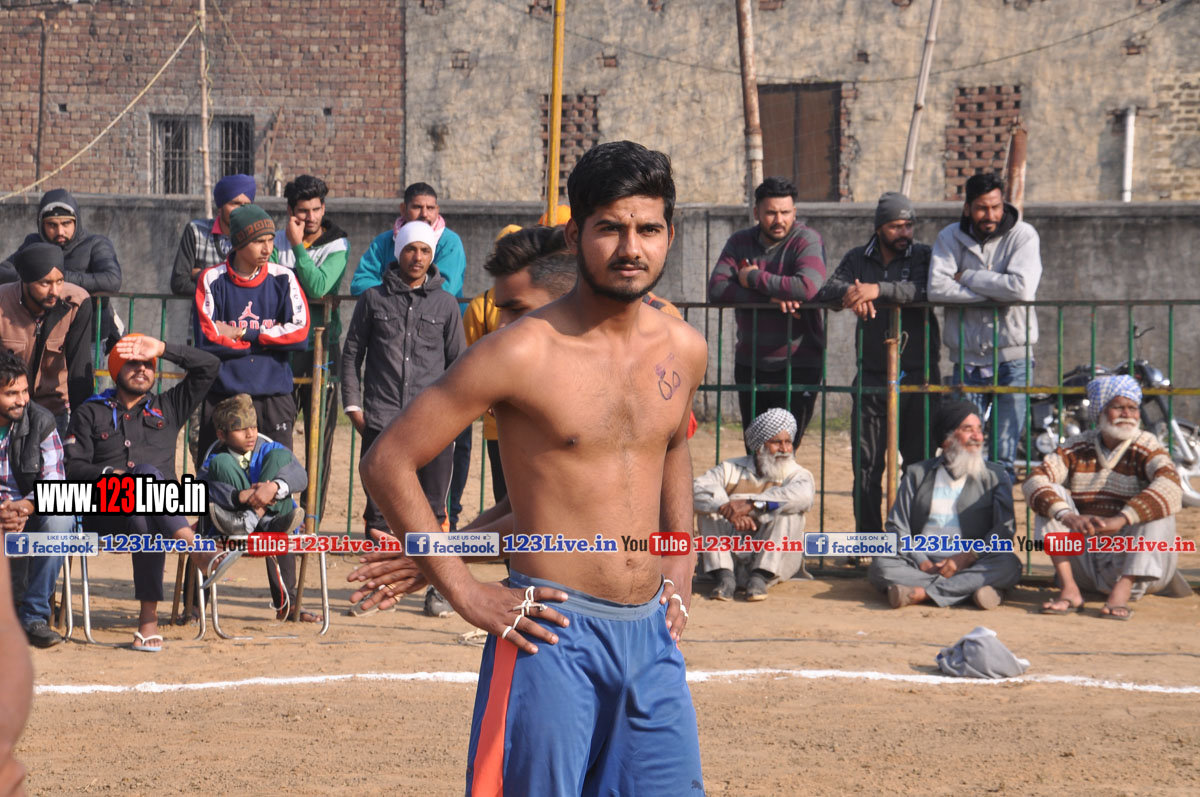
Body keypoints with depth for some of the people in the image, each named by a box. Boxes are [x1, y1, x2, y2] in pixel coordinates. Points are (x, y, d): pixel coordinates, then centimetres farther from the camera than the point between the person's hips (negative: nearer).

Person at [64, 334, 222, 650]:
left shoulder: (168, 408, 26)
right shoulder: (91, 413, 21)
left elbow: (209, 366, 19)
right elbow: (73, 467, 8)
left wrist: (162, 349, 9)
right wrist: (109, 475, -13)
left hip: (153, 508, 2)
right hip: (104, 513, -2)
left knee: (144, 521, -39)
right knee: (147, 472, -36)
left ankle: (148, 619, -48)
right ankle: (191, 545, -54)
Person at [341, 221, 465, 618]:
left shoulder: (445, 304, 10)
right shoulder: (374, 299, 9)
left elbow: (459, 362, 13)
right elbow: (351, 353, 12)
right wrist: (353, 405, 2)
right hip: (381, 421, 0)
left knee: (433, 510, 1)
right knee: (378, 509, 1)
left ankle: (438, 588, 7)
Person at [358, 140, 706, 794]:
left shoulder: (683, 351, 7)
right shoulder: (523, 353, -11)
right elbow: (387, 463, -9)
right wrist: (465, 593, -11)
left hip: (652, 639, 6)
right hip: (553, 635, -5)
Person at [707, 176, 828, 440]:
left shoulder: (807, 241, -6)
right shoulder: (740, 242, 7)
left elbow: (808, 287, -26)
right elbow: (716, 289, -7)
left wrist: (754, 278, -12)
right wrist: (770, 297, -19)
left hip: (798, 366, -5)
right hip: (749, 363, 5)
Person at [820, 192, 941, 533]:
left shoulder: (923, 257, 3)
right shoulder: (857, 259, 13)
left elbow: (926, 291, -17)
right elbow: (828, 291, 0)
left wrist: (878, 290, -27)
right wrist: (850, 293, -23)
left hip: (919, 375, -2)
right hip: (872, 376, 2)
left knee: (919, 463, -2)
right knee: (866, 466, 1)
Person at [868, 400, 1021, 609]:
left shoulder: (995, 476, 14)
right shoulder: (917, 474, 16)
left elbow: (1004, 529, 1)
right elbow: (897, 527, 9)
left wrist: (967, 557, -15)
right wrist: (922, 562, -10)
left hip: (974, 566, 0)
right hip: (922, 566, 0)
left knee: (1009, 566, -33)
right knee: (881, 566, -28)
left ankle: (921, 592, -38)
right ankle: (968, 591, -35)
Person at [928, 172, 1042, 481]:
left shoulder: (1023, 235, -2)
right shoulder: (950, 238, 3)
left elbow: (1022, 287, -19)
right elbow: (937, 288, -12)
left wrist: (968, 277, -10)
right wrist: (994, 292, -14)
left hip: (1012, 359, -2)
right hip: (967, 360, 2)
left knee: (1004, 456, -1)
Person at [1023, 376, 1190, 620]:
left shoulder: (1147, 447, -7)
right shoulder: (1077, 448, 1)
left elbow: (1170, 487, -29)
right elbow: (1035, 480, -15)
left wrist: (1119, 520, -42)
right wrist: (1066, 516, -35)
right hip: (1086, 564, 2)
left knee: (1158, 508, -25)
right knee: (1052, 495, -12)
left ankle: (1123, 590, -34)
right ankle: (1069, 590, -17)